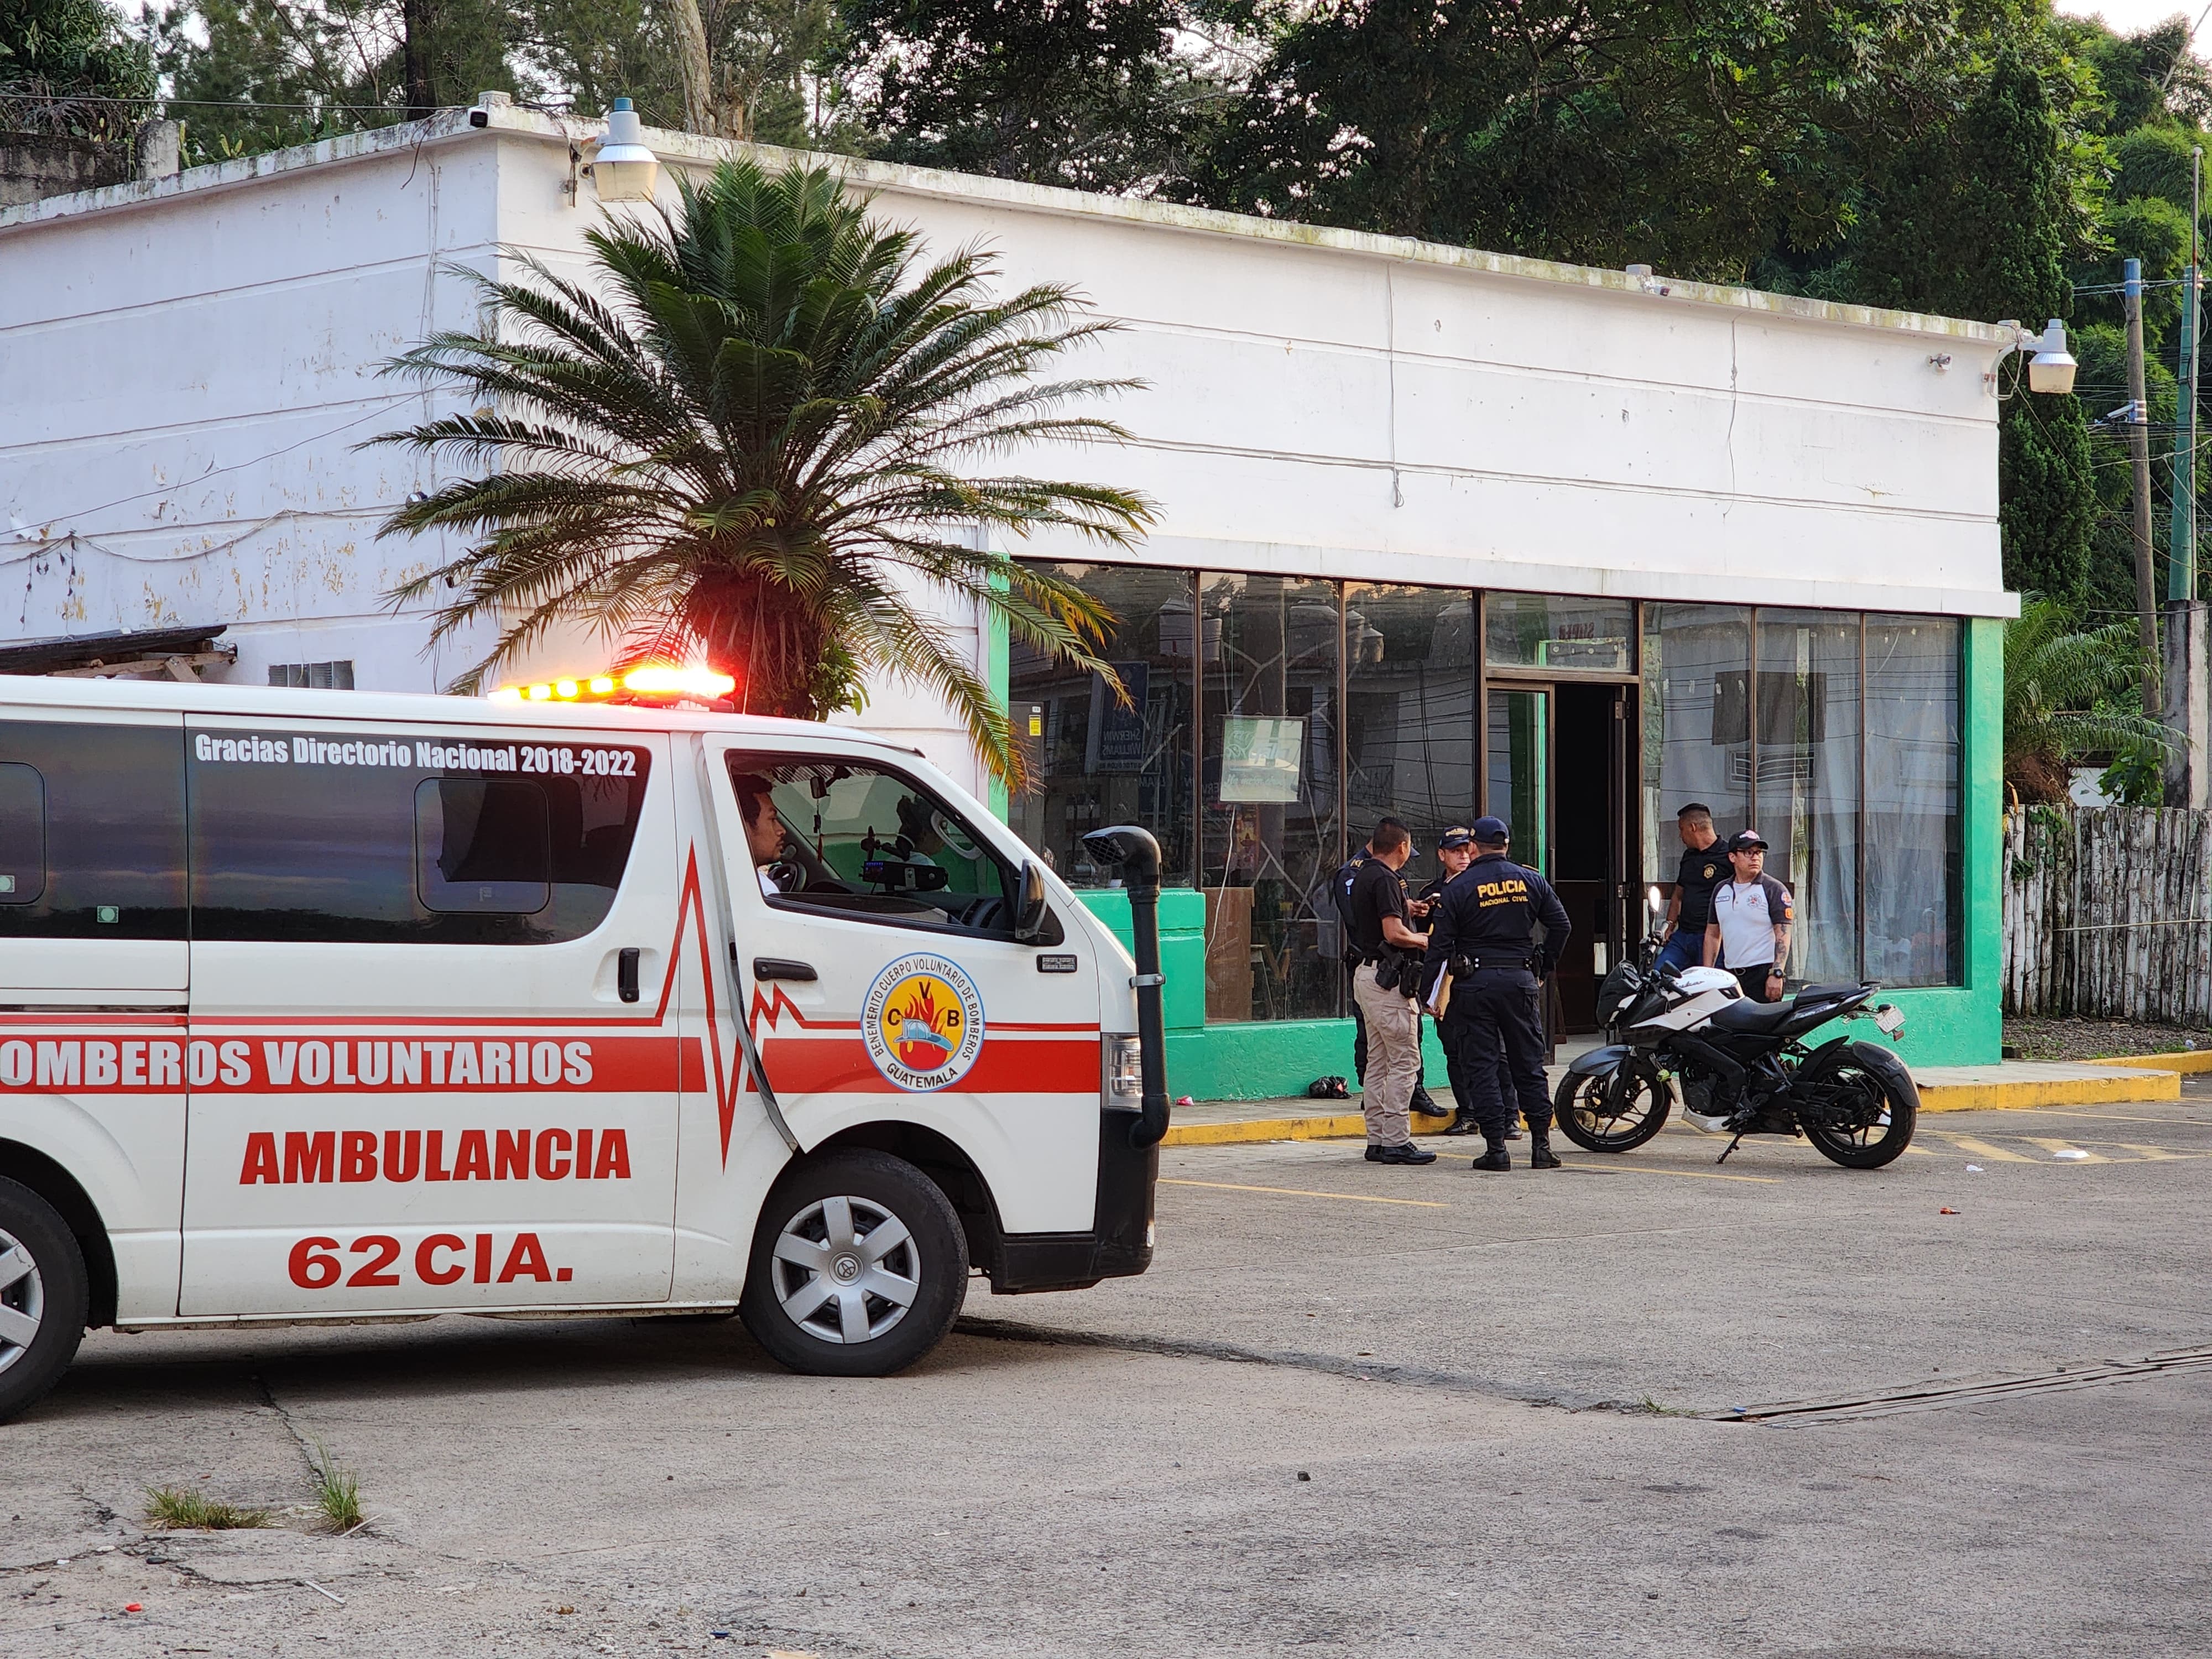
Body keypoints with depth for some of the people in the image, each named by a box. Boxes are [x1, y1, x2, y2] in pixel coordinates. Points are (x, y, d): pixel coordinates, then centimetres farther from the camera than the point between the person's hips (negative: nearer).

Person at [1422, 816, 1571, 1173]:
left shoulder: (1459, 889, -4)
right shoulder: (1531, 881, 5)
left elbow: (1440, 943, -6)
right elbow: (1560, 925, 7)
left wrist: (1431, 992, 0)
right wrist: (1543, 967, 17)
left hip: (1474, 983, -3)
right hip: (1521, 980, 3)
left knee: (1481, 1067, 2)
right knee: (1529, 1065, 9)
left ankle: (1496, 1148, -2)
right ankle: (1541, 1146, 6)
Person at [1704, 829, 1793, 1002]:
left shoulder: (1774, 889, -2)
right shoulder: (1721, 890, 16)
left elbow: (1783, 935, -8)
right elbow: (1712, 934, 21)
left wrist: (1776, 974, -17)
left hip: (1763, 975, -6)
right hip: (1730, 976, 6)